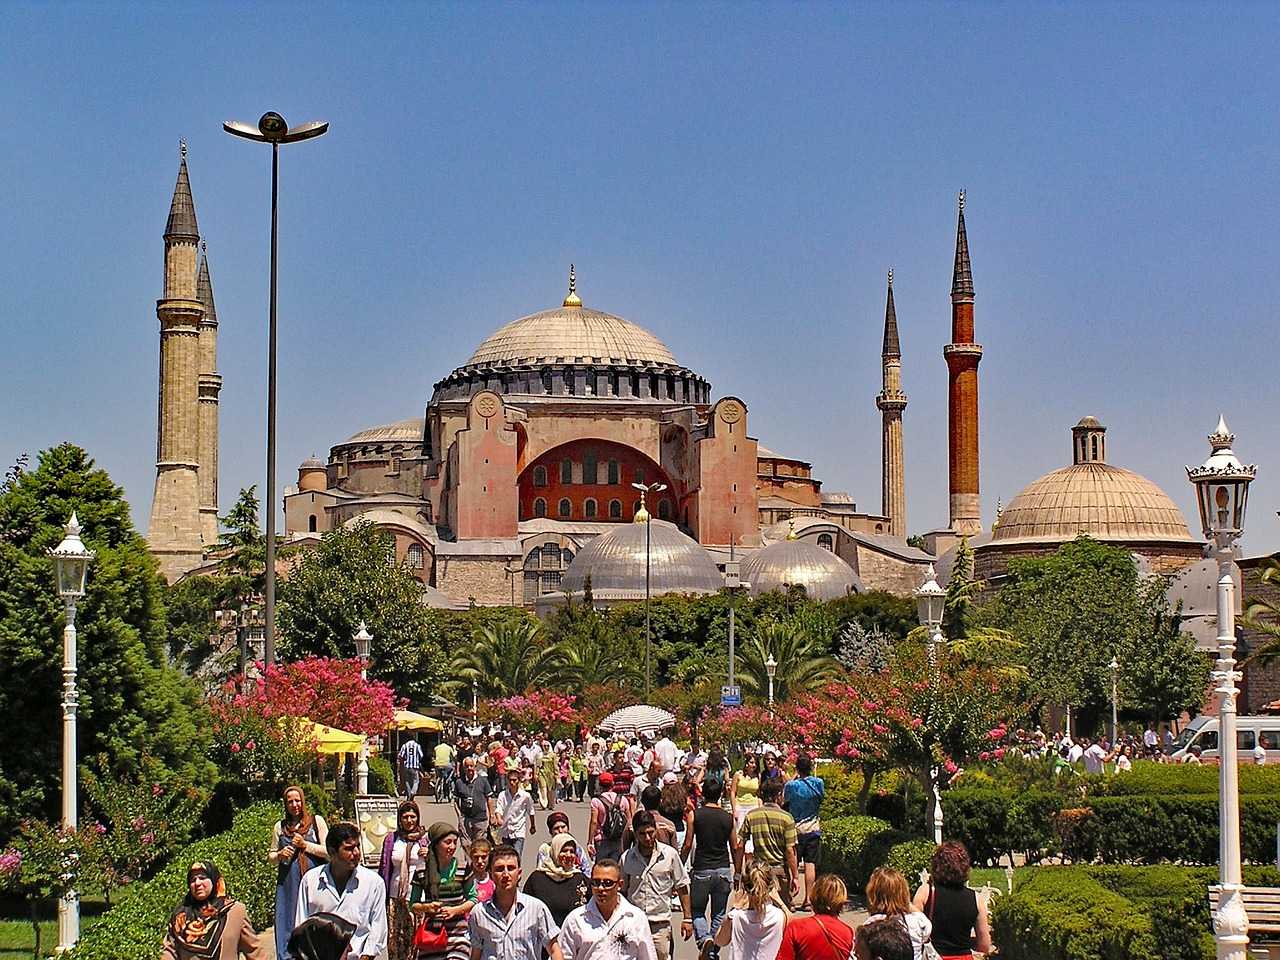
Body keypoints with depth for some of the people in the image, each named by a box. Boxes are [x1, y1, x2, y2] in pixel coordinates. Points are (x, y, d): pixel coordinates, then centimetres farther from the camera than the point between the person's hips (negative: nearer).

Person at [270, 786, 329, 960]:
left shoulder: (316, 821, 6)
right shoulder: (280, 826, 14)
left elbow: (328, 851, 1)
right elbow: (270, 856, 20)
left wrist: (305, 845, -7)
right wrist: (280, 855, 0)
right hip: (287, 882, 3)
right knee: (286, 924, 0)